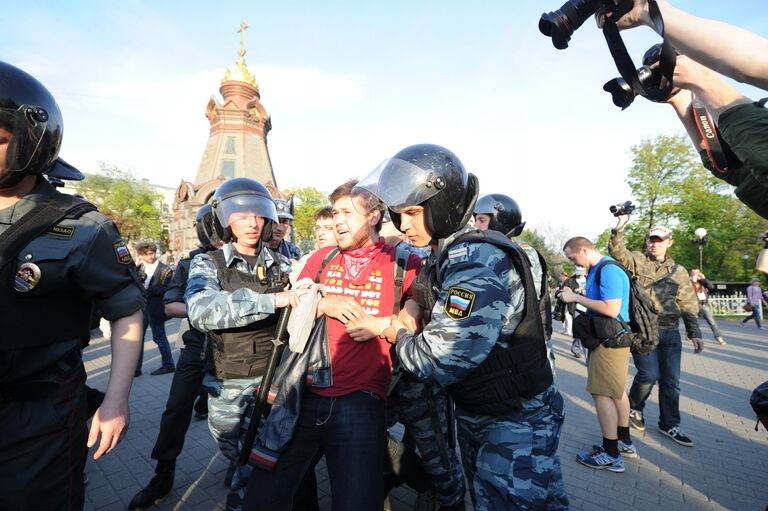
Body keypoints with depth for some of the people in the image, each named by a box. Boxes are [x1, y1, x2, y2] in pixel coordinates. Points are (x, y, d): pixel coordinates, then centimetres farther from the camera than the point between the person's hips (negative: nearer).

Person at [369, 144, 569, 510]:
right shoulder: (445, 257, 2)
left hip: (516, 424, -9)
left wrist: (398, 336, -13)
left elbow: (441, 360, -32)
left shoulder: (479, 261, -28)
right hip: (473, 413, 9)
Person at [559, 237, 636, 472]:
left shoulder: (608, 270, -19)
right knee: (616, 390, 18)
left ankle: (611, 455, 8)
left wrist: (576, 298, -19)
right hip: (609, 338, 10)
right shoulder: (596, 270, 12)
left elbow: (611, 309, -25)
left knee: (602, 393, -3)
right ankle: (625, 443, 33)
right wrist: (575, 295, 4)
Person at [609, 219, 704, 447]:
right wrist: (620, 226, -31)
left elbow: (689, 305, 13)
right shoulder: (636, 261, 2)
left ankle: (669, 424, 27)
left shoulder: (679, 271, 12)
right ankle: (634, 407, 19)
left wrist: (694, 333, 7)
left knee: (671, 380, 10)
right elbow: (616, 251, -18)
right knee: (649, 374, -10)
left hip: (670, 333, 5)